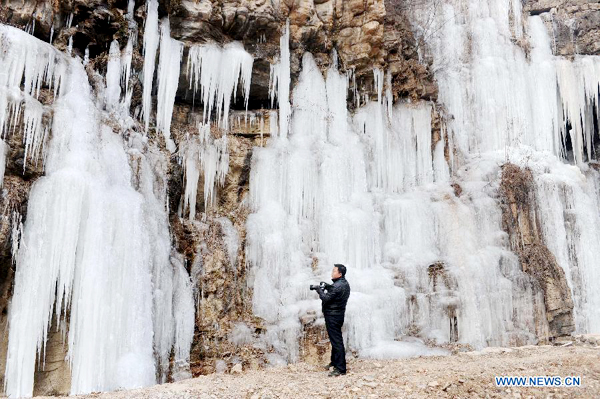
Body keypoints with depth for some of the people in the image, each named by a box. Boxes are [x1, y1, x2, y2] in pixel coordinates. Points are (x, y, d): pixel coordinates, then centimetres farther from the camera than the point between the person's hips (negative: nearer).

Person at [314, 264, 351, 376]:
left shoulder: (338, 286, -23)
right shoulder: (344, 283, 9)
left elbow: (326, 299, -21)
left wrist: (320, 291, -6)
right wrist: (327, 287, 4)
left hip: (333, 316, -11)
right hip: (337, 314, 11)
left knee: (336, 341, -7)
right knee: (335, 339, 21)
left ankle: (340, 368, -4)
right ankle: (334, 362, 35)